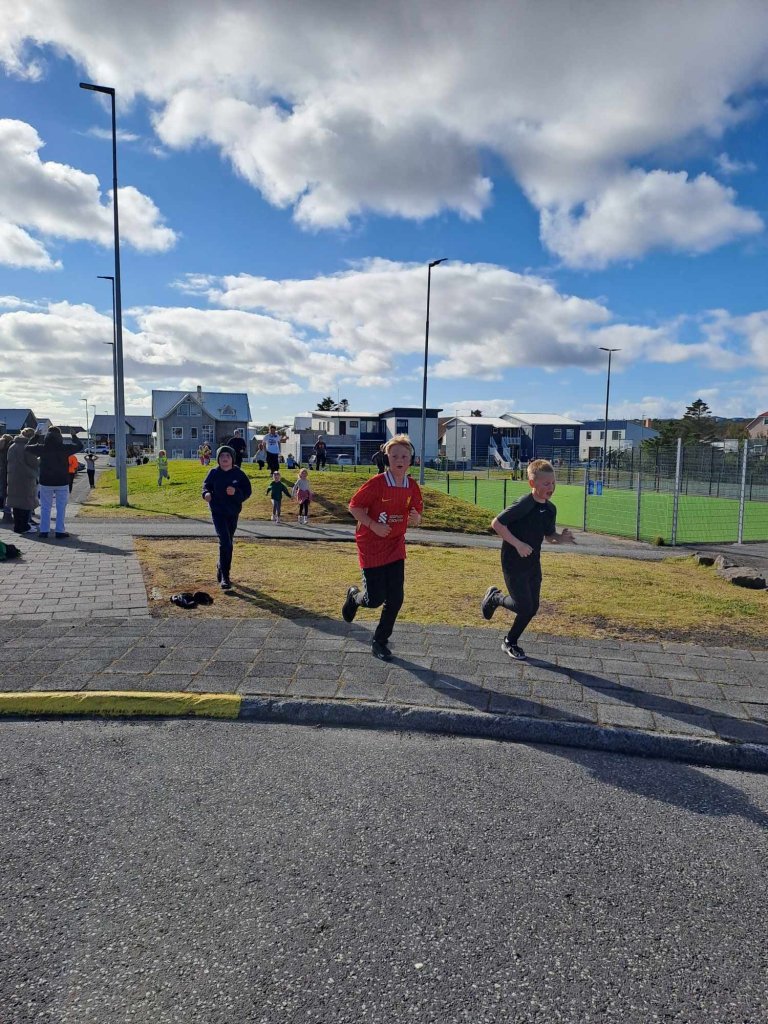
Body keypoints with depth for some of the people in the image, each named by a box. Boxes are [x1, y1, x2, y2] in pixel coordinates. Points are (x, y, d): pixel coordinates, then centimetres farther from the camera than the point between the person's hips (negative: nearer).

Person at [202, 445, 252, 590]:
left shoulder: (239, 474, -2)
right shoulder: (213, 473, -2)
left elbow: (247, 492, -3)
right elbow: (206, 486, 8)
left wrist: (235, 492, -22)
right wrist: (206, 494, -15)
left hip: (233, 513, 3)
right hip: (218, 512, -3)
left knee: (228, 544, 15)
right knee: (225, 543, -14)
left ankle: (221, 568, 38)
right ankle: (224, 577, -11)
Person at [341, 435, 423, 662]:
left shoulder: (412, 487, -1)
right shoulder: (376, 483, -16)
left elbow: (416, 518, 8)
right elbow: (354, 506, -9)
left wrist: (415, 519, -16)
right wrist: (373, 525, -22)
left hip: (395, 548, 5)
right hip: (371, 547, -4)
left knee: (395, 599, 1)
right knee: (375, 599, -3)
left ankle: (380, 642, 19)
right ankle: (354, 596, 34)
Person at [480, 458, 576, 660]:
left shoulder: (550, 509, 2)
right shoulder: (524, 504, -21)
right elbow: (496, 524, -21)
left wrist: (562, 538, -8)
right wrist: (518, 544, -25)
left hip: (533, 564, 7)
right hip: (513, 563, -7)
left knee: (533, 607, 8)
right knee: (524, 606, -7)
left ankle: (511, 642, 27)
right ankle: (494, 597, 21)